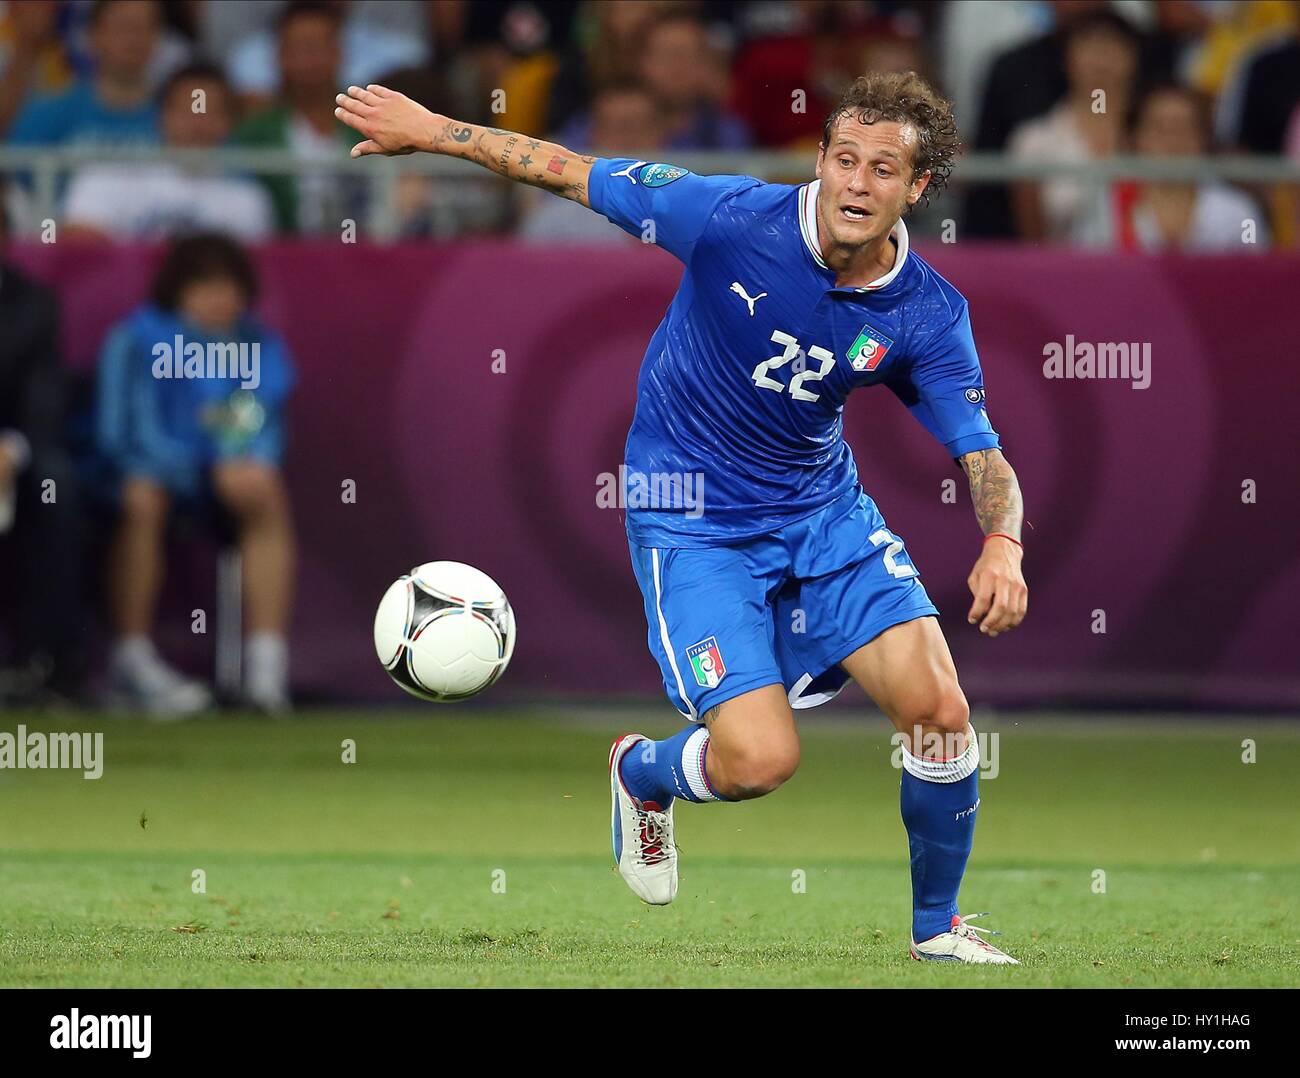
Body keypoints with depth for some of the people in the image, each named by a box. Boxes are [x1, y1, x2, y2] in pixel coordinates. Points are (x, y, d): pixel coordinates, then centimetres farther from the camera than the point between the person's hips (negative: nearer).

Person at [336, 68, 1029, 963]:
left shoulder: (929, 316, -12)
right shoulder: (735, 219, -21)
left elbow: (982, 452, -8)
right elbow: (572, 174, -11)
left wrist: (1003, 543, -31)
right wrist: (427, 130, -5)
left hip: (825, 510, 4)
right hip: (694, 521, -3)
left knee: (940, 710, -12)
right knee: (761, 759, -17)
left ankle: (938, 925, 14)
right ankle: (643, 773, 21)